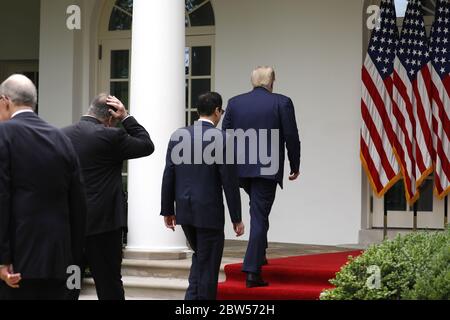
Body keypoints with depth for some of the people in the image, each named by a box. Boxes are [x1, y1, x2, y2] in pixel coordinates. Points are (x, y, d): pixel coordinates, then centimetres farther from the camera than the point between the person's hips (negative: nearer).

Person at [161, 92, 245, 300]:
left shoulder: (178, 136, 3)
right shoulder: (221, 139, -12)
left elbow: (168, 176, 4)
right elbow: (229, 182, -12)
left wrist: (167, 210, 13)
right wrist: (236, 219, -5)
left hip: (184, 211, 5)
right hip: (209, 212, -5)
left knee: (200, 255, 24)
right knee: (208, 265, 5)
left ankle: (193, 297, 13)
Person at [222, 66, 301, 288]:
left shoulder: (234, 103, 5)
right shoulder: (282, 103, -4)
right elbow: (291, 137, -4)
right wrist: (295, 166, 8)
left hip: (240, 169, 4)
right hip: (266, 169, -4)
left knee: (258, 210, 28)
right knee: (259, 216, -3)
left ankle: (259, 254, 29)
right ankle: (253, 271, -7)